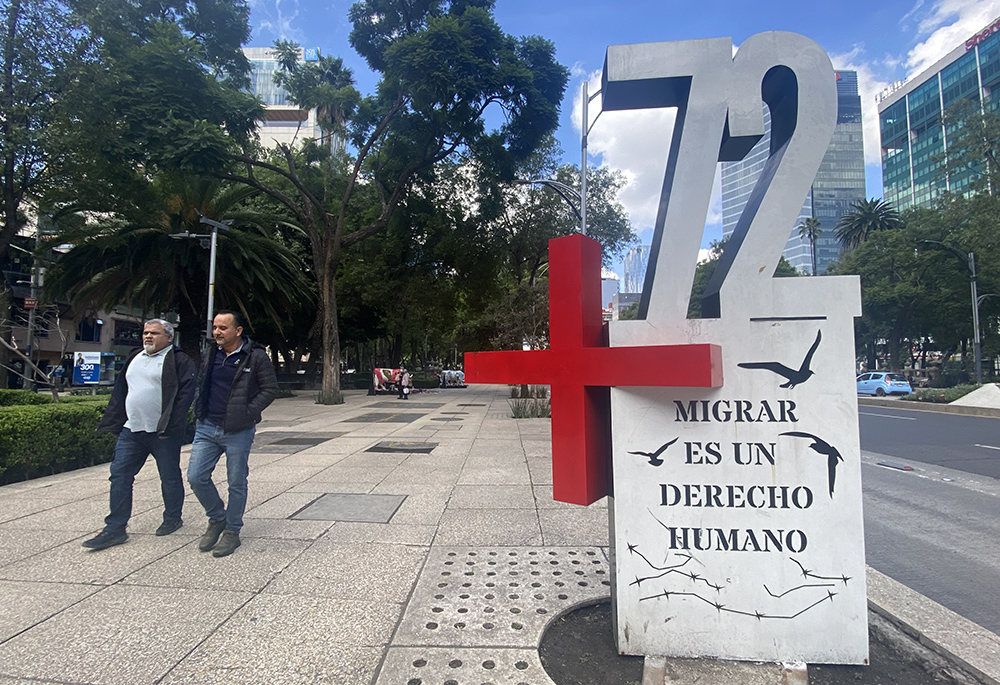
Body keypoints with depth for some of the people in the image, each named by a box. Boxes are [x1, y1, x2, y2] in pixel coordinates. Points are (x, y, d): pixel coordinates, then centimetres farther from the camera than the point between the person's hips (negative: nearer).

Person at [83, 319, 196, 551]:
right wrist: (114, 423, 14)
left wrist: (168, 427, -19)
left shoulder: (179, 361, -8)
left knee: (170, 478, 6)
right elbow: (120, 392, 21)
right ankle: (115, 529, 13)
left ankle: (172, 518, 25)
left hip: (163, 433, -7)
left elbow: (185, 395, -15)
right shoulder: (134, 359, 16)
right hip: (131, 430, 7)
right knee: (119, 476, 5)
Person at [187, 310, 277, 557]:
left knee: (236, 484, 5)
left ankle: (232, 531, 22)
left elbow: (270, 388, -8)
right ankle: (217, 519, 26)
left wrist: (247, 412, -15)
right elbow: (200, 384, 23)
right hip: (207, 428, 5)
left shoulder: (256, 357, -8)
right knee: (196, 477, 2)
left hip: (238, 432, -5)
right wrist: (199, 412, 10)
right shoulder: (210, 356, 10)